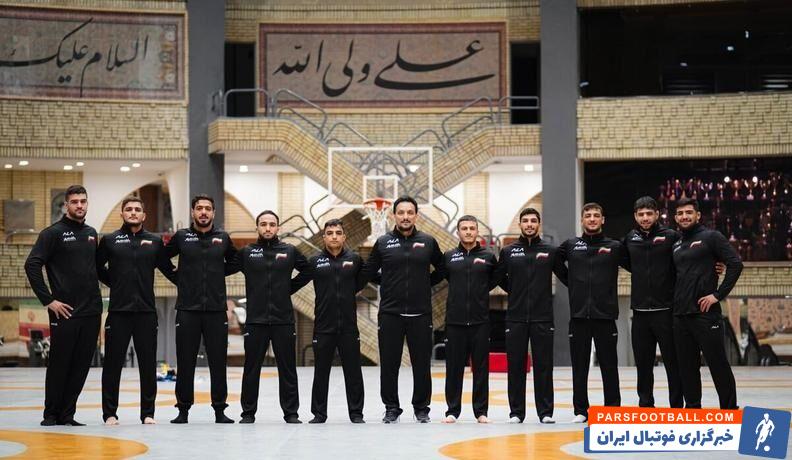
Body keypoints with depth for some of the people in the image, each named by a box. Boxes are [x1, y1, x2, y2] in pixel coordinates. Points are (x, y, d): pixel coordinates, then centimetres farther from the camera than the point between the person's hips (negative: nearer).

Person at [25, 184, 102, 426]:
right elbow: (32, 265, -11)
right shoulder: (53, 233, -5)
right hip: (65, 312, -6)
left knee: (81, 366, 6)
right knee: (59, 365, 0)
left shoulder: (91, 233, 14)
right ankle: (51, 413, 10)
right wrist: (48, 300, -14)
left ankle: (67, 414, 14)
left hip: (91, 312, 6)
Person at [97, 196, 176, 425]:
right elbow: (97, 267, 14)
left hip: (146, 311, 1)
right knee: (113, 363, 2)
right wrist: (115, 283, 8)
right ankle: (110, 413, 10)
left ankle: (148, 413, 12)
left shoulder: (155, 241, 9)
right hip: (118, 311, -1)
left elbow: (168, 269, 15)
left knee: (148, 365, 4)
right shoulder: (110, 240, 5)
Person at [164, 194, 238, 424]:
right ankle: (183, 409, 11)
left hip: (216, 309, 1)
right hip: (187, 309, -1)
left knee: (218, 362, 3)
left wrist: (220, 273, 11)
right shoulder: (181, 237, 3)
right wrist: (178, 277, 9)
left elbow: (235, 261, 22)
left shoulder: (223, 238, 6)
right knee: (185, 362, 3)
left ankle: (220, 410, 9)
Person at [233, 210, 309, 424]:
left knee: (287, 368, 4)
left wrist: (291, 287, 8)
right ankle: (248, 412, 11)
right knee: (251, 368, 4)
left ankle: (291, 412, 11)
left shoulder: (290, 251, 6)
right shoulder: (246, 252, 4)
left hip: (283, 319, 1)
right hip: (255, 320, 0)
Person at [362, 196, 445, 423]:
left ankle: (421, 409, 16)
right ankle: (391, 409, 13)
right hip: (390, 313, 0)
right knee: (389, 365, 3)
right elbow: (369, 272, 11)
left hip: (420, 314, 0)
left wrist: (426, 283, 7)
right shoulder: (383, 242, 3)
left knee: (422, 365, 4)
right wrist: (389, 283, 5)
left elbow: (441, 269, 16)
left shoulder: (428, 242, 4)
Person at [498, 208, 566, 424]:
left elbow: (565, 276, 12)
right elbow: (498, 278, 18)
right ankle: (516, 412, 9)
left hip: (543, 317, -1)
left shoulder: (551, 251, 4)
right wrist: (515, 292, 12)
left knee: (544, 366, 1)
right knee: (516, 366, 3)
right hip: (516, 317, 1)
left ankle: (545, 412, 6)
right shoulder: (508, 252, 6)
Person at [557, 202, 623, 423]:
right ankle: (581, 411, 10)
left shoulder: (614, 247, 5)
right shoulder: (570, 245, 8)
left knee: (609, 367, 2)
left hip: (605, 315, -1)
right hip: (578, 315, 1)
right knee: (579, 367, 4)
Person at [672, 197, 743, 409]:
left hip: (705, 313, -7)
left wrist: (718, 295, -14)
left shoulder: (711, 237, -2)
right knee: (687, 367, 10)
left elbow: (736, 264, -11)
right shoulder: (676, 246, 17)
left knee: (718, 365, -3)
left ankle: (730, 411, 4)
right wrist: (676, 300, 9)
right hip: (680, 315, 7)